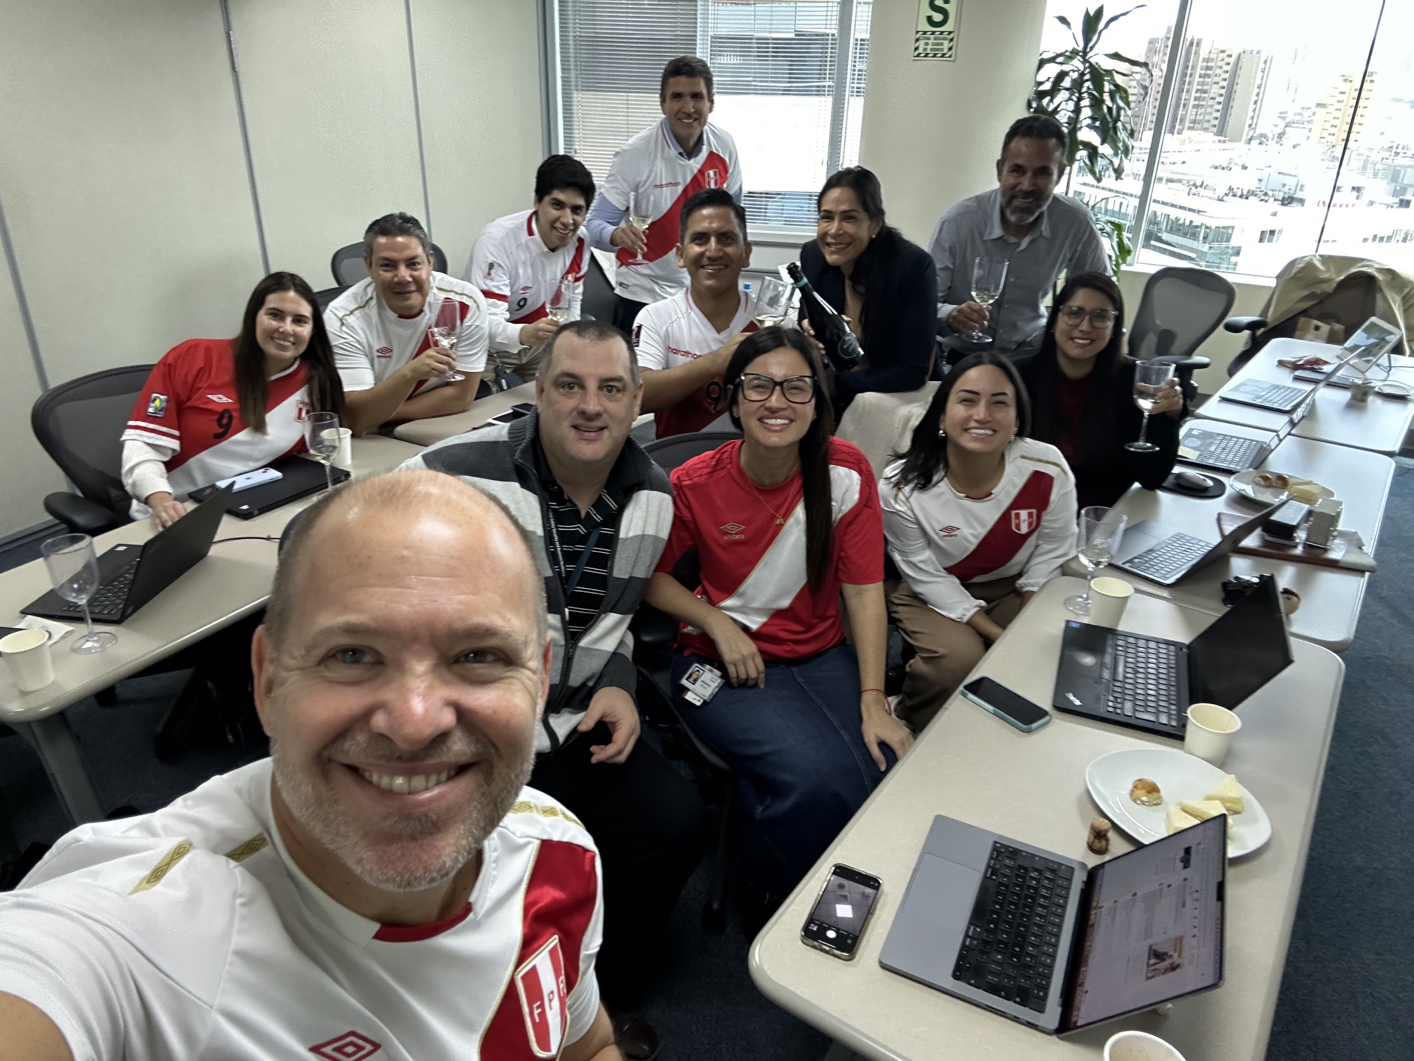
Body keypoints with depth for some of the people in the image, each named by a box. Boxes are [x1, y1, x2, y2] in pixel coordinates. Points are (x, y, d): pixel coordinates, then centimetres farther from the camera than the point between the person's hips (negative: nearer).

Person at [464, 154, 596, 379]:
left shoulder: (579, 243, -9)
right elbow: (488, 323, -35)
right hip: (487, 347, -5)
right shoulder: (497, 241, -28)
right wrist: (524, 334, -55)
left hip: (539, 342, 6)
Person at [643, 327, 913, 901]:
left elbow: (864, 590, -7)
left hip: (823, 656, 3)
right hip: (725, 663, -2)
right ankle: (768, 899, 6)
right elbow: (649, 575, 3)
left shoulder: (846, 471, -7)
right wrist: (717, 623, -13)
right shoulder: (695, 484, -10)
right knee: (815, 778, -27)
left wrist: (873, 701, -13)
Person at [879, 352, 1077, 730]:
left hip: (1013, 589, 3)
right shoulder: (901, 487, -25)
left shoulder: (1048, 470, -20)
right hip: (933, 595, -3)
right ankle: (917, 735, 1)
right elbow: (927, 577, -16)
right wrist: (999, 636, -21)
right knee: (959, 659, -29)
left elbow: (1049, 557, -6)